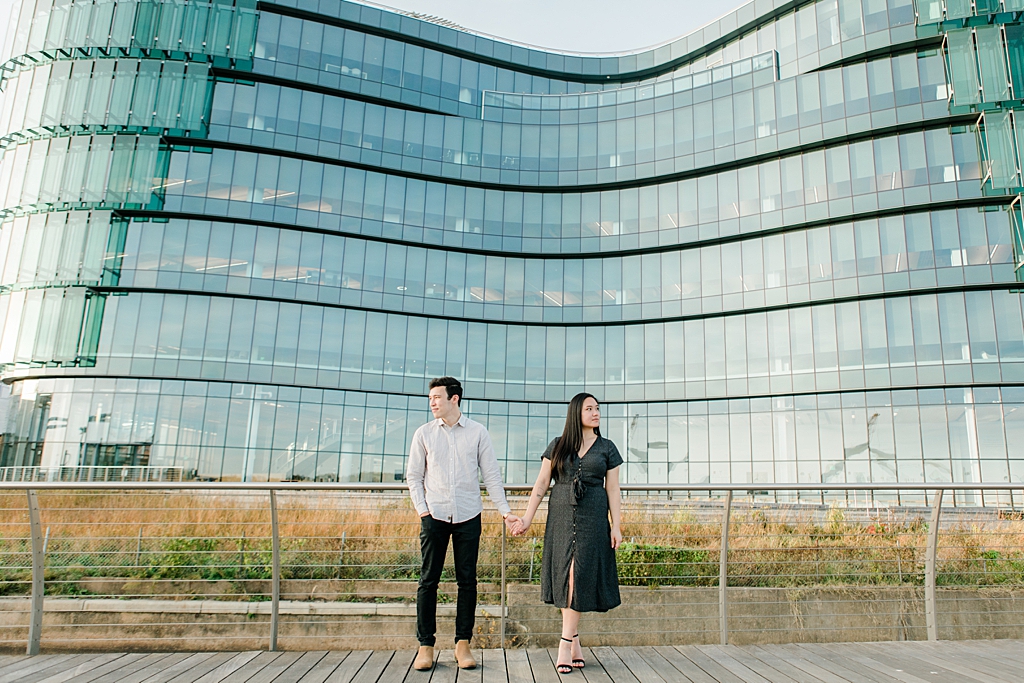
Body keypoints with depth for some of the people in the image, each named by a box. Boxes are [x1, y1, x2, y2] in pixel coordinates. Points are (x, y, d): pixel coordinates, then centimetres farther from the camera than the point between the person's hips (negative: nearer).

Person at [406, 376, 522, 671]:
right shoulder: (424, 434, 4)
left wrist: (506, 511, -1)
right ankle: (425, 645, 13)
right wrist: (422, 509, -3)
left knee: (467, 581, 4)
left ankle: (463, 644, 15)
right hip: (434, 515, 0)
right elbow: (413, 476, 8)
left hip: (468, 516, 0)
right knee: (428, 580, 2)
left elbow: (491, 474, 4)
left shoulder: (478, 432, 2)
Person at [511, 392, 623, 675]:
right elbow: (541, 484, 5)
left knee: (577, 573, -8)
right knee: (564, 575, 2)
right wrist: (527, 518, 0)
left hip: (592, 518, -1)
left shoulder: (607, 448, 7)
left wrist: (616, 525, -2)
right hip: (561, 516, 1)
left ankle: (565, 643, -1)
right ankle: (575, 642, 15)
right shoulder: (557, 446, 7)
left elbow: (613, 490, 5)